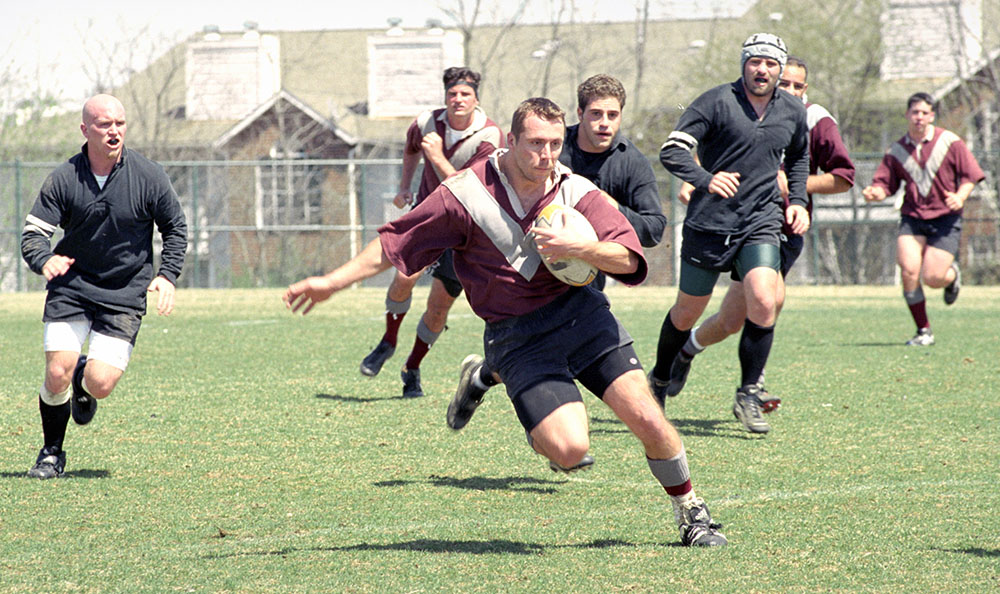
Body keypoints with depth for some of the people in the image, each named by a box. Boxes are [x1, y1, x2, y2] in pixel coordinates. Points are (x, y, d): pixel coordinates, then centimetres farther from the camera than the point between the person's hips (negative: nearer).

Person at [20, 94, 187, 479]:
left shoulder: (148, 177, -6)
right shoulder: (63, 179, -7)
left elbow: (175, 229, 7)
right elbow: (33, 233, -7)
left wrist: (167, 276, -7)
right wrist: (45, 261, -30)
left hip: (124, 295, 0)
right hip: (70, 288, 0)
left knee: (100, 385, -14)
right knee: (57, 375, -14)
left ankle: (84, 382, 27)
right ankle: (52, 453, 13)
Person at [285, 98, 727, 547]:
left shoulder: (576, 192, -3)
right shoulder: (466, 195, -9)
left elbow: (628, 259, -7)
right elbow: (394, 244, 0)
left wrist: (579, 247, -25)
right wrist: (332, 282, -2)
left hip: (581, 313, 3)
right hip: (516, 337, -2)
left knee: (647, 420, -10)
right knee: (569, 449, -19)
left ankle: (689, 510, 16)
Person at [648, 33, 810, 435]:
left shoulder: (793, 112, 7)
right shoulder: (717, 101, -8)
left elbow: (799, 157, 27)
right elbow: (672, 151, -12)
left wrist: (797, 200, 13)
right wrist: (706, 179, -27)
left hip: (761, 224, 2)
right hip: (708, 223, -2)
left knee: (764, 303, -19)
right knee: (687, 313, 9)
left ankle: (747, 396, -5)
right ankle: (659, 381, 35)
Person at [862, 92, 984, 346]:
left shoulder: (950, 142, -2)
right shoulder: (896, 151, 3)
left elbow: (971, 175, 2)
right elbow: (885, 184, 3)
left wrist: (960, 197, -16)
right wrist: (875, 192, -20)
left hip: (945, 218, -2)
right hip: (912, 217, 2)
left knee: (932, 278, -13)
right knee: (909, 270, -17)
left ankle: (952, 273, 28)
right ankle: (923, 331, -1)